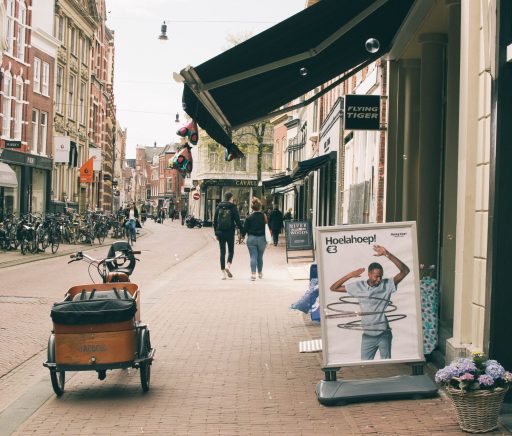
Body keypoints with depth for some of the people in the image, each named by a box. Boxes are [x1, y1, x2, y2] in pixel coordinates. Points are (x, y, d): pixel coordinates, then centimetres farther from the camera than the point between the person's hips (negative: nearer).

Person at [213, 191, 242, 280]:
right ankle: (228, 265, -12)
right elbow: (237, 220, -7)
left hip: (220, 232, 3)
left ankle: (222, 272, 3)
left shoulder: (218, 207, 5)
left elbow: (215, 221, 8)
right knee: (231, 250, 12)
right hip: (230, 233, -3)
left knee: (222, 252, 7)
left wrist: (216, 233, 15)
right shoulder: (233, 208, -6)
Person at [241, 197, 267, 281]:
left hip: (251, 238, -2)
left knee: (253, 257, 1)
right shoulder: (264, 216, -5)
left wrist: (243, 235, 14)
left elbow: (245, 229, -4)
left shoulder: (249, 218, -9)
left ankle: (253, 273, -12)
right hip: (261, 238, 2)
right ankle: (260, 273, 28)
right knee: (260, 257, 15)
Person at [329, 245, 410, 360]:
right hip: (368, 335, 1)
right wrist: (349, 276, -7)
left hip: (384, 334, -1)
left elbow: (405, 270, -17)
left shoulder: (387, 285, -5)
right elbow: (333, 288, 5)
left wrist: (387, 254, -24)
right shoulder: (358, 286, 0)